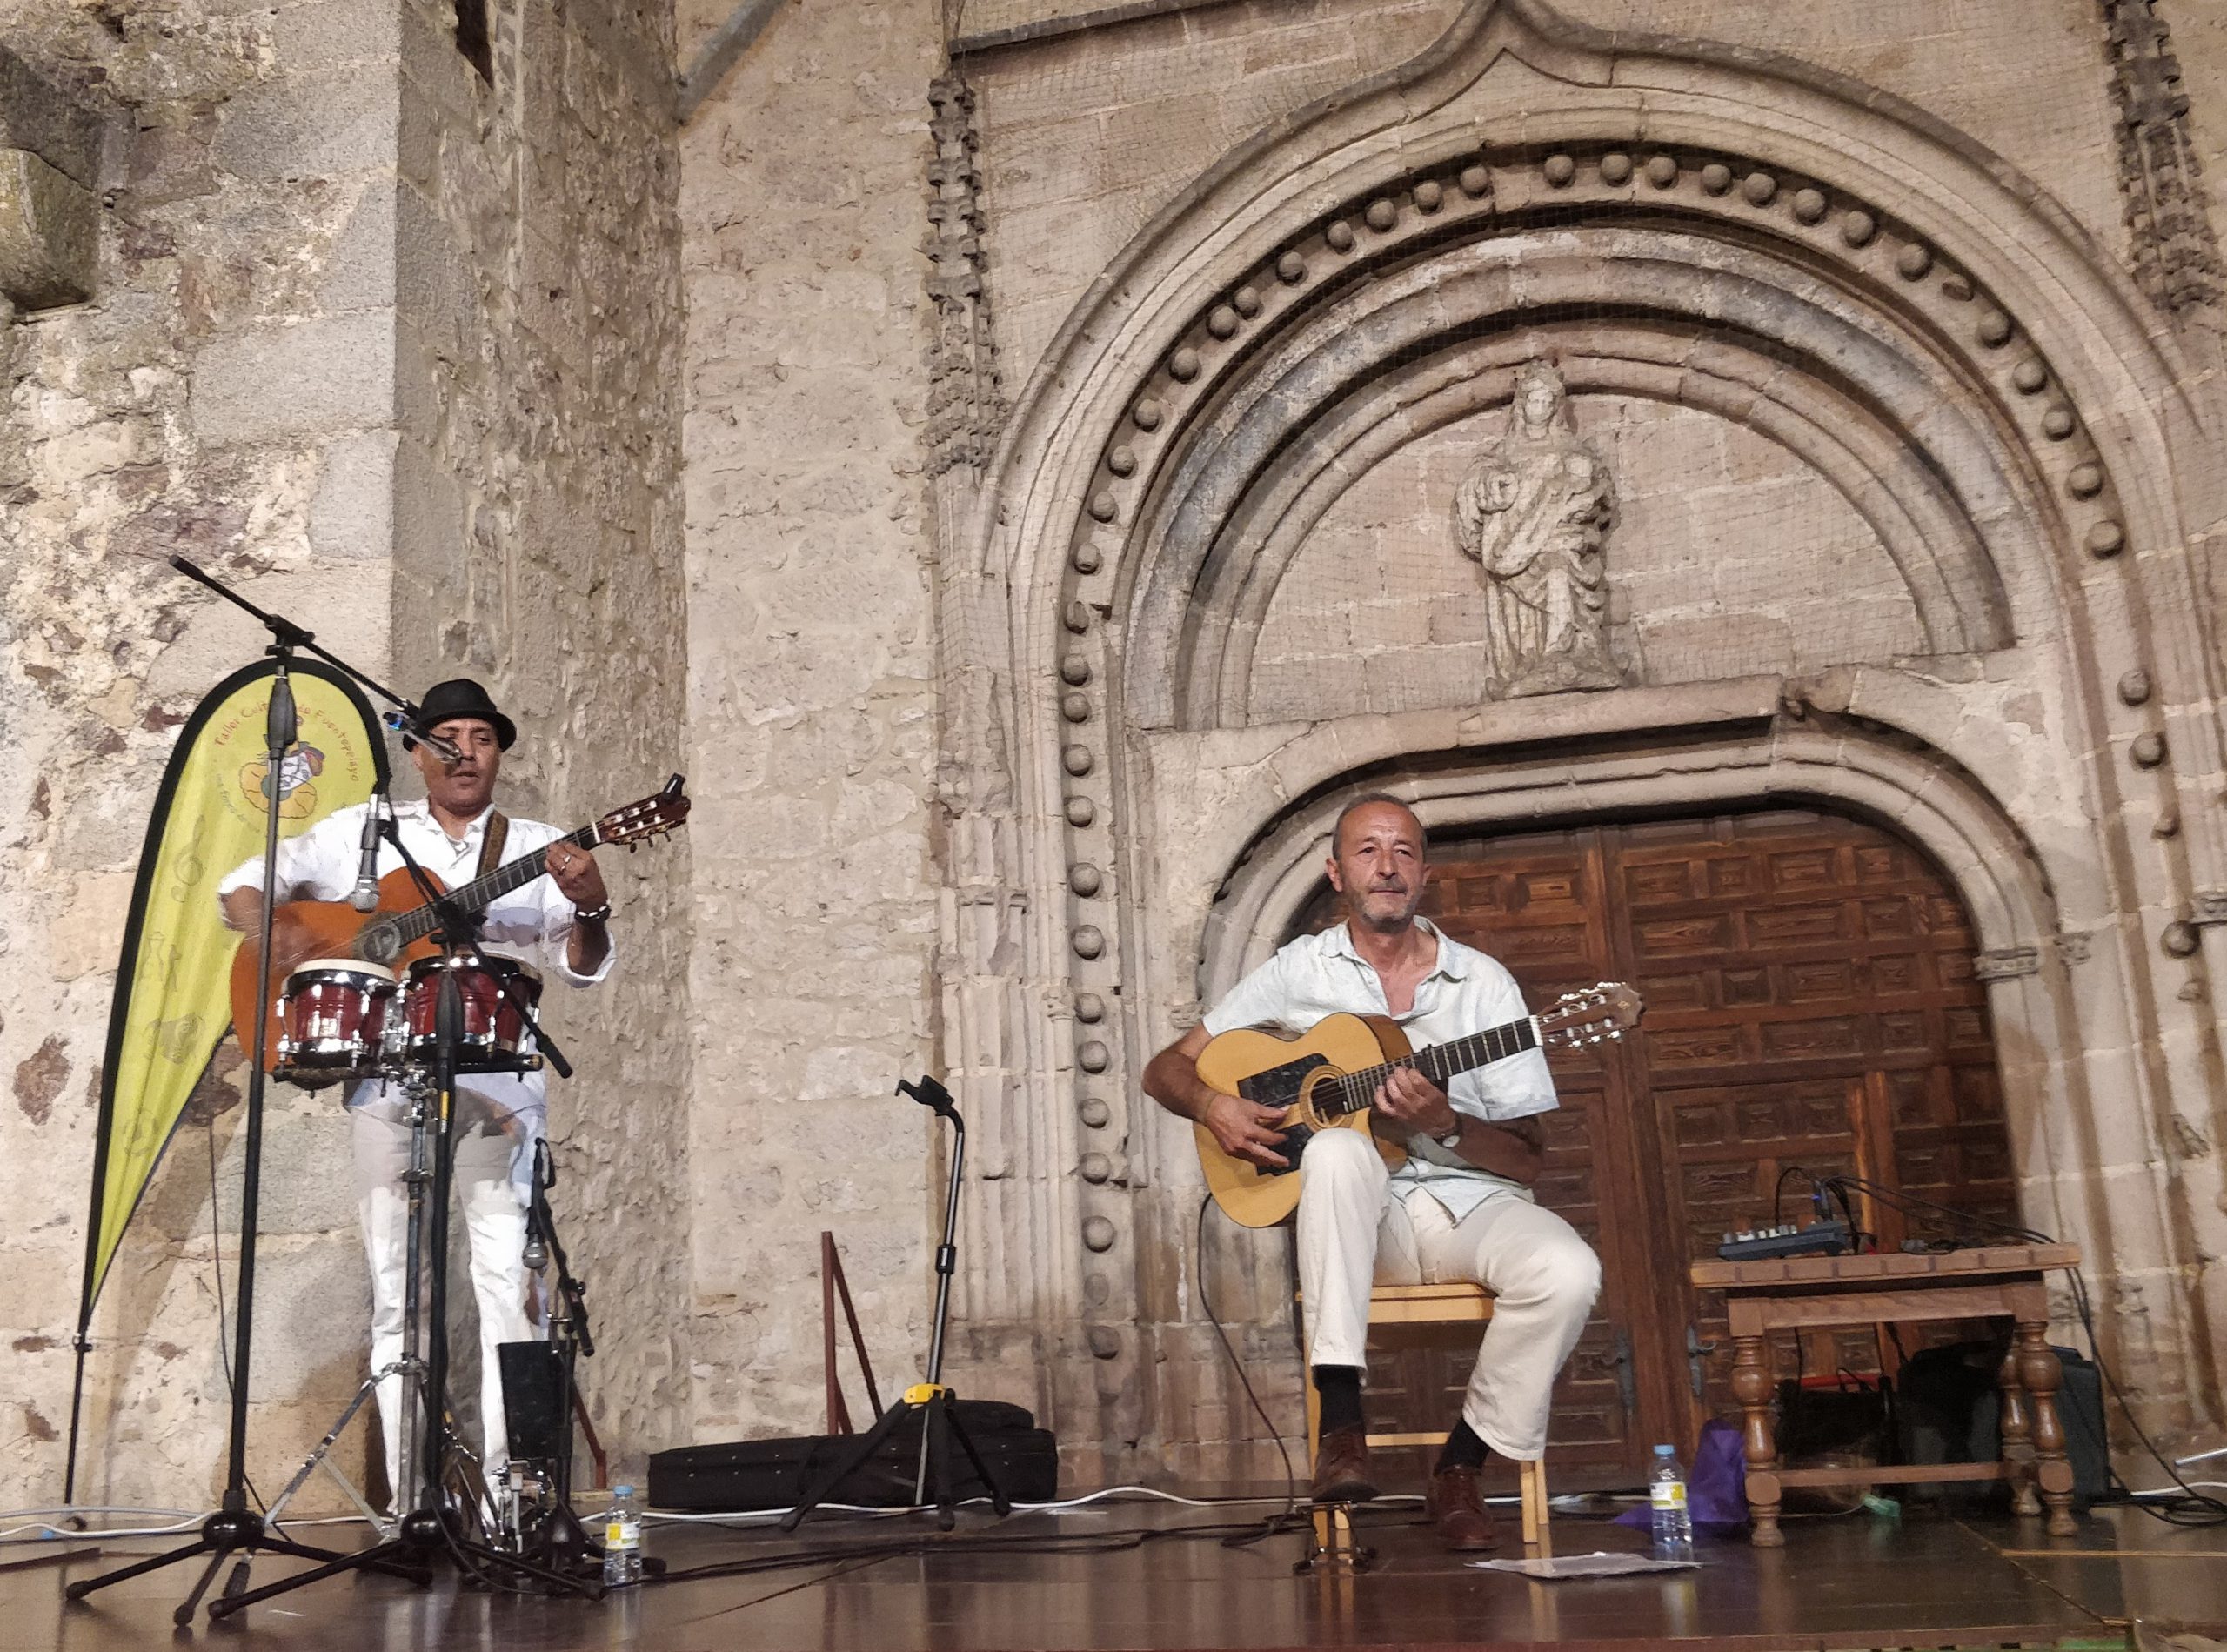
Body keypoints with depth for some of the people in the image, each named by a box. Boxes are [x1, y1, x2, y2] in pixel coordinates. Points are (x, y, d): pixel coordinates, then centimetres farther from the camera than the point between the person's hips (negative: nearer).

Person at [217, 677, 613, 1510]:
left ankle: (509, 1490, -8)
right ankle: (410, 1497, 7)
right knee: (395, 1286, 2)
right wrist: (272, 936, -3)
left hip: (497, 1076, -1)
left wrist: (590, 909, -21)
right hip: (387, 1075, 1)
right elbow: (241, 885, 19)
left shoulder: (538, 849, 10)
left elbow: (581, 967, 1)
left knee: (505, 1275, -11)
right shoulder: (358, 834, 14)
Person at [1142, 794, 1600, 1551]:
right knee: (1336, 1149, -35)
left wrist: (1445, 1126, -18)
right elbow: (1166, 1070, 9)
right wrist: (1216, 1107, -14)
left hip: (1470, 1201, 1)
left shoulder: (1483, 983, 5)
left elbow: (1529, 1159, 2)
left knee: (1567, 1272, -30)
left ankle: (1460, 1468, -7)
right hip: (1361, 1212, -1)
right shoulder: (1299, 971, 5)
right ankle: (1341, 1426, -32)